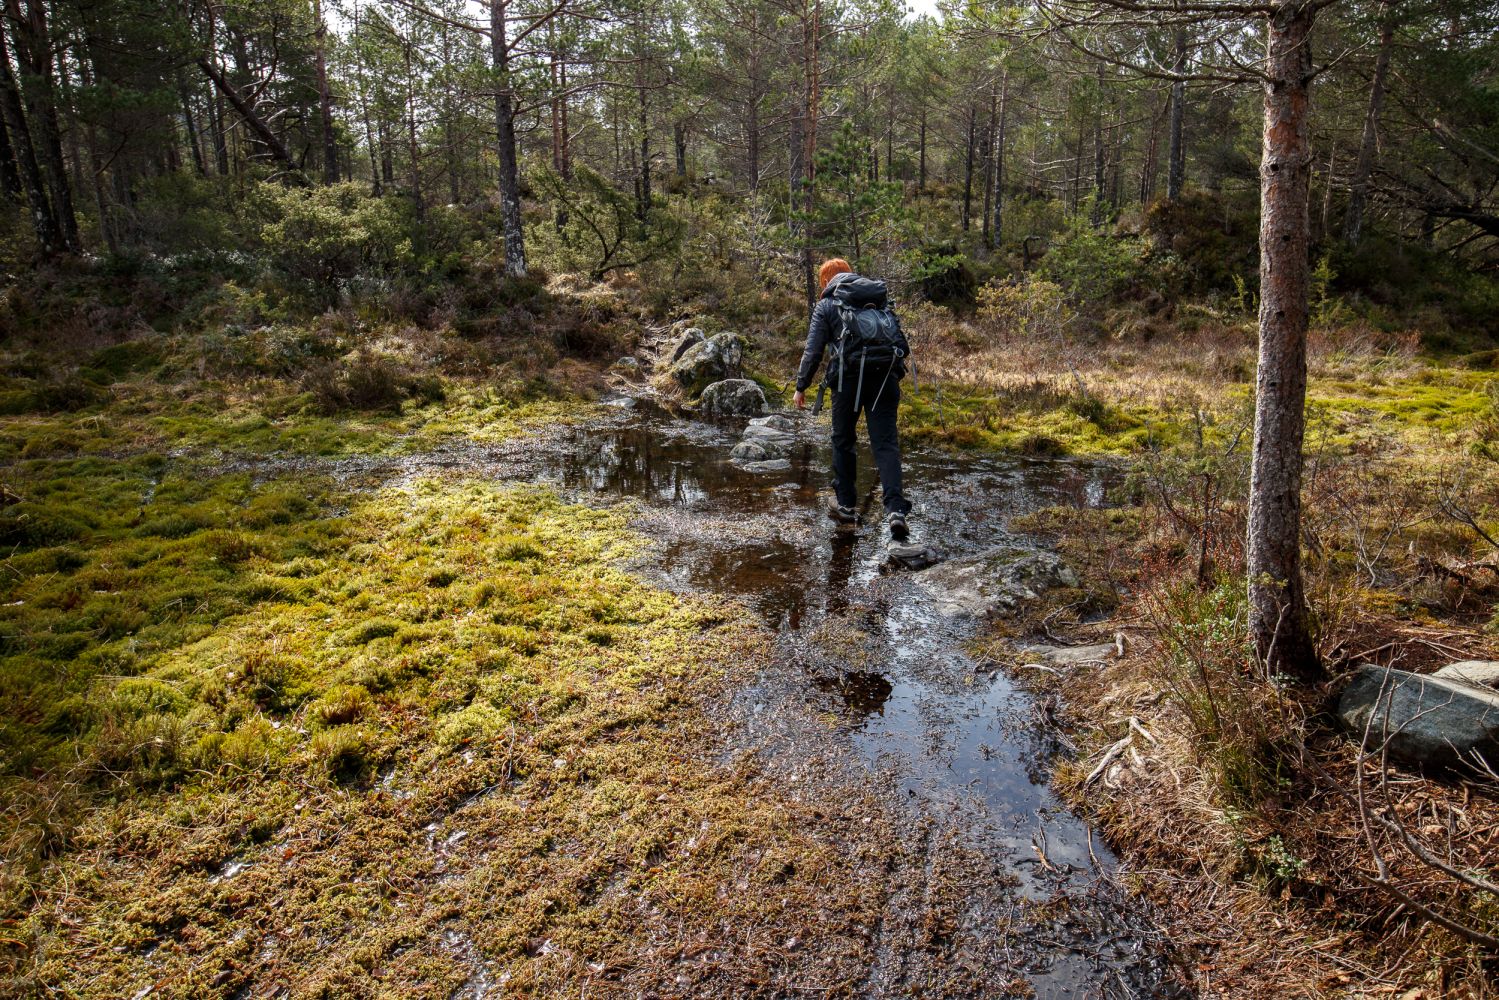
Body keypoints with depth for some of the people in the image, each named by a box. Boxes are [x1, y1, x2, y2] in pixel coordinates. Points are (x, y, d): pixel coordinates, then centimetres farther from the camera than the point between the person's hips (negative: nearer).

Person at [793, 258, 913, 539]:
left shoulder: (827, 304, 9)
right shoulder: (881, 297, 22)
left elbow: (813, 351, 1)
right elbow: (902, 343, 19)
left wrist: (801, 387, 7)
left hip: (849, 377, -3)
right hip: (885, 376, 3)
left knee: (843, 440, 15)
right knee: (885, 443, -1)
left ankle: (846, 505, 21)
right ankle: (896, 509, -17)